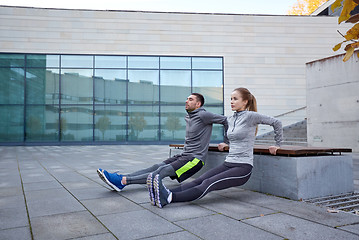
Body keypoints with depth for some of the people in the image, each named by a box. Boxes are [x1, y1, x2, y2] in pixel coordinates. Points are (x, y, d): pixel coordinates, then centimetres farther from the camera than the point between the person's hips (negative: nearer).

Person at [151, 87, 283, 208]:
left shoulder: (250, 116, -6)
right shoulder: (230, 119, 15)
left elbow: (276, 123, 1)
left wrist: (277, 144, 8)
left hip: (243, 168, -7)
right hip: (228, 163, 7)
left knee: (208, 184, -27)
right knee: (199, 180, -18)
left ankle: (169, 198, -44)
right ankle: (164, 194, -36)